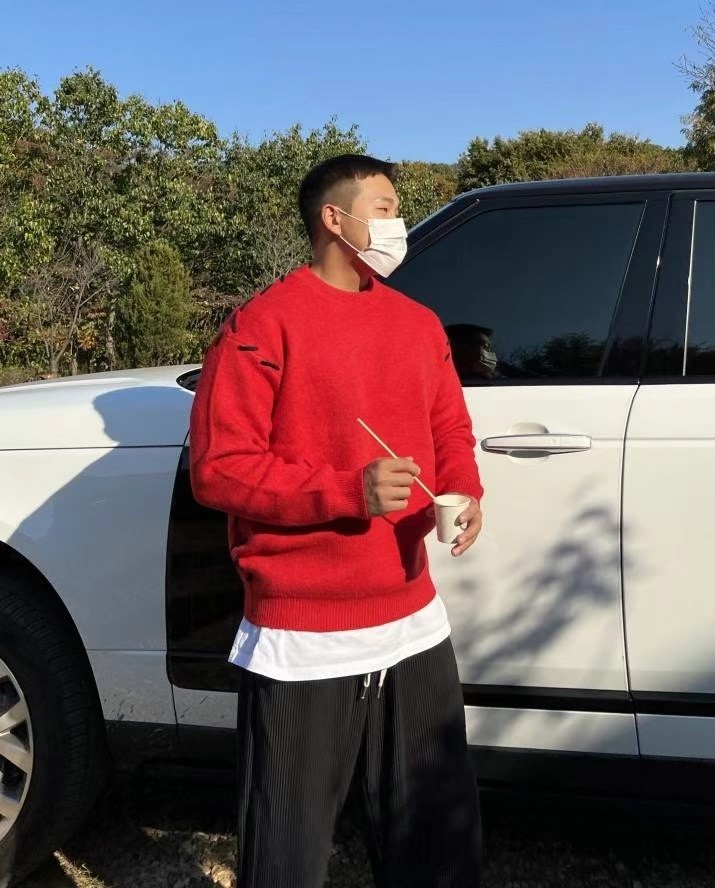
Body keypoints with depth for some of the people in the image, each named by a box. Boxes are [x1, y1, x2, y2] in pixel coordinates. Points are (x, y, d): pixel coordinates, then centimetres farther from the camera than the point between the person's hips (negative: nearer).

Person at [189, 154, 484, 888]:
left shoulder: (419, 324, 11)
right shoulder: (262, 325, -10)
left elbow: (451, 435, 17)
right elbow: (217, 468, -14)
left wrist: (463, 494, -5)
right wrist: (348, 491, -23)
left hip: (414, 623, 6)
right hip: (303, 640, -6)